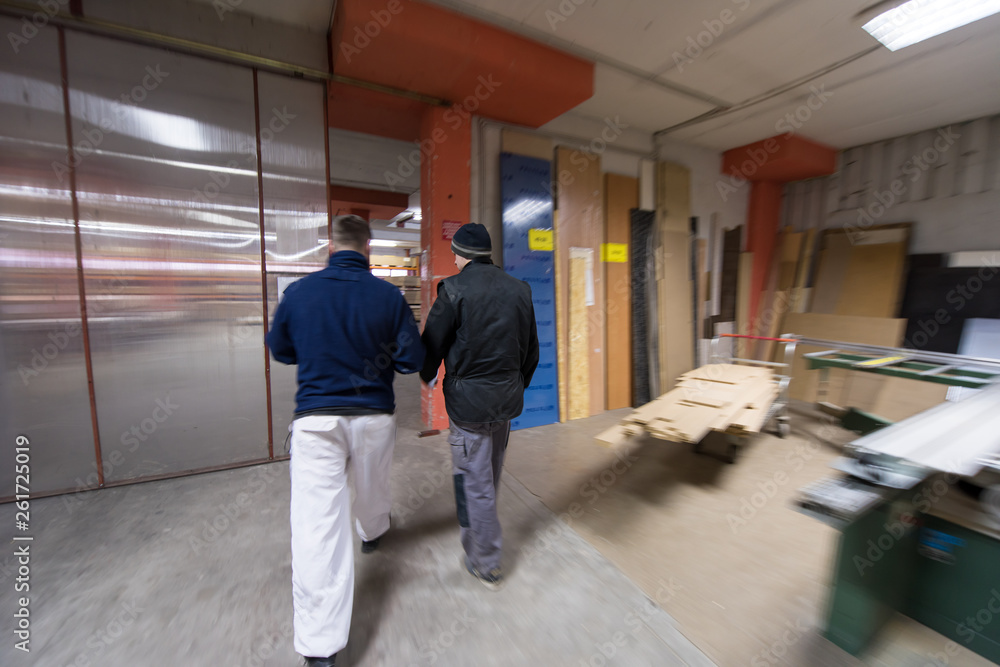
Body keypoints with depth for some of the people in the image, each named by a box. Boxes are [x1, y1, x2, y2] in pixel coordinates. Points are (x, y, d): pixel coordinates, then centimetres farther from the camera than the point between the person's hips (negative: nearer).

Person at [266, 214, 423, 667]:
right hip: (375, 416, 2)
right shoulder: (389, 296, -8)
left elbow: (280, 350, 10)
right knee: (372, 487, 28)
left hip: (316, 418, -1)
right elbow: (412, 359, -7)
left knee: (317, 524, 2)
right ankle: (372, 533, 58)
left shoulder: (298, 292, -4)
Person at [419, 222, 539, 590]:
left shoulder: (454, 289, -12)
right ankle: (478, 539, 48)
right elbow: (531, 348, 10)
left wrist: (428, 377, 14)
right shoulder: (519, 289, 4)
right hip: (508, 396, 6)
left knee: (474, 479, 9)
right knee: (490, 474, 24)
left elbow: (433, 342, -7)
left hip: (468, 398, -6)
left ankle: (486, 563, 25)